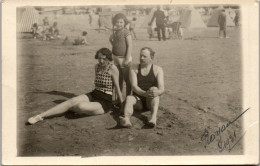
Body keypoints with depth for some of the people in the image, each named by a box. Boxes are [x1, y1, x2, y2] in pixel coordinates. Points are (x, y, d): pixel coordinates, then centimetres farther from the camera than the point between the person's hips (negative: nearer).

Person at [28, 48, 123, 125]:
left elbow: (117, 87, -6)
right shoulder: (97, 67, 9)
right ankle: (41, 116, -29)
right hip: (93, 95, 6)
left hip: (104, 104, -6)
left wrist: (122, 105, 2)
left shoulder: (113, 68, -11)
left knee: (81, 107, -35)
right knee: (73, 101, -24)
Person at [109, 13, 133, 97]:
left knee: (127, 79, 2)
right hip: (116, 58, 7)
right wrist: (113, 45, 11)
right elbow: (110, 39, 30)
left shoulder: (126, 32, -13)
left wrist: (127, 59, -19)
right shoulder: (115, 32, 8)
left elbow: (129, 46, -16)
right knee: (119, 79, 16)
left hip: (124, 58, -7)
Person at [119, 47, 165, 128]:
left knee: (154, 89, -31)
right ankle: (126, 119, -61)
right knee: (129, 98, -30)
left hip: (151, 100, -1)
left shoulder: (157, 70, 1)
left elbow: (161, 89, -12)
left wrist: (157, 92, -38)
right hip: (138, 99, 1)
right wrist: (145, 93, -33)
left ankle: (154, 117, -53)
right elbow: (134, 87, -12)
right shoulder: (134, 69, 3)